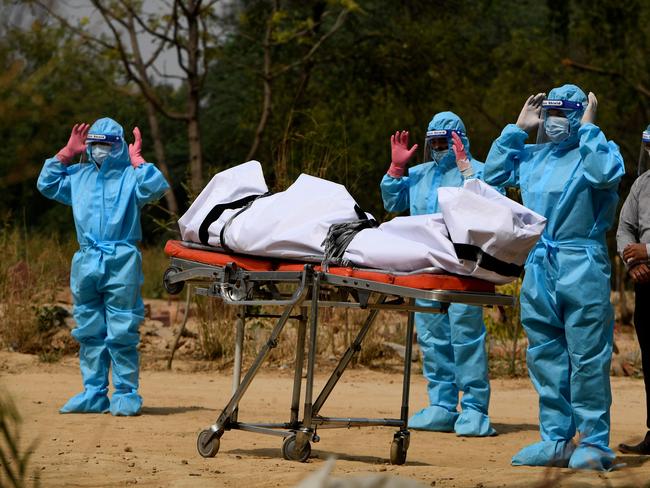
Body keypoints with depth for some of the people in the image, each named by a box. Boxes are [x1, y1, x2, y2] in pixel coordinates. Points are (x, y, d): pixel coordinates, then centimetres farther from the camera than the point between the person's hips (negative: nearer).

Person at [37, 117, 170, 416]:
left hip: (122, 264, -5)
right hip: (86, 264, 5)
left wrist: (137, 161, -9)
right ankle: (93, 394, 14)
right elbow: (47, 184, 21)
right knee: (89, 332, 8)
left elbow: (156, 187, -16)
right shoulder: (79, 175, 16)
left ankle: (126, 394, 2)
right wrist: (67, 154, 15)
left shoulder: (131, 175, 1)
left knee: (122, 333, -5)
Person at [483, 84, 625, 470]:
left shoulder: (597, 149, 0)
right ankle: (556, 440, 15)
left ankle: (595, 443, -2)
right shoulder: (533, 157, 18)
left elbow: (606, 173, -22)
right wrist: (518, 128, 17)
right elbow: (494, 172, 23)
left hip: (582, 268, -7)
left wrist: (589, 128, -11)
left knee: (587, 358, -6)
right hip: (539, 266, 7)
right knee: (545, 357, 9)